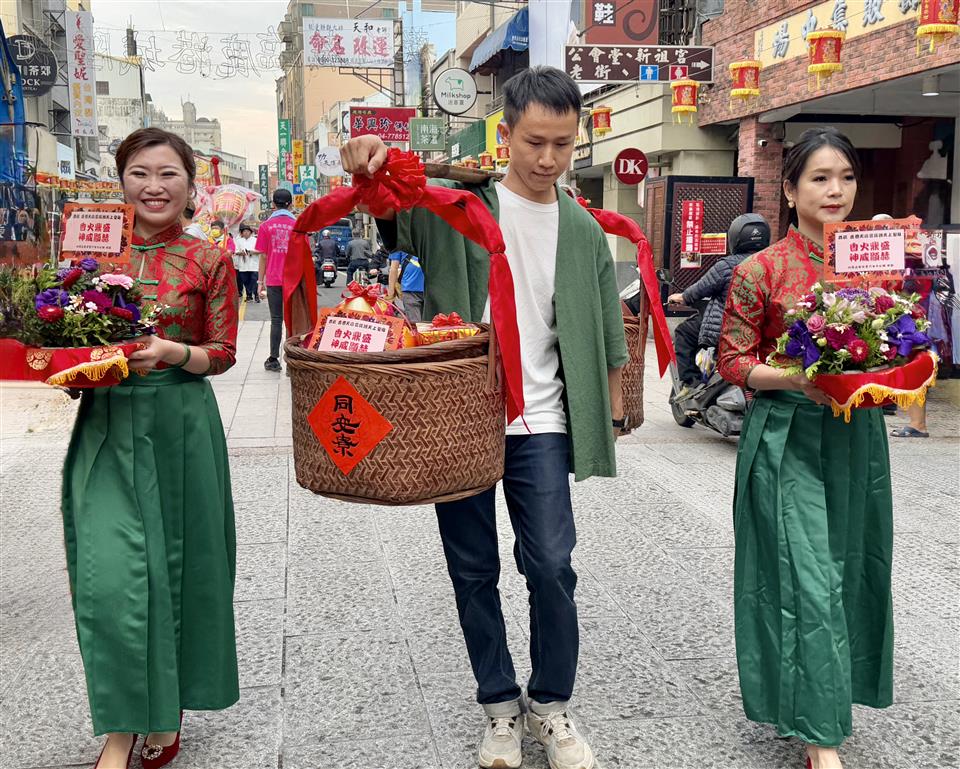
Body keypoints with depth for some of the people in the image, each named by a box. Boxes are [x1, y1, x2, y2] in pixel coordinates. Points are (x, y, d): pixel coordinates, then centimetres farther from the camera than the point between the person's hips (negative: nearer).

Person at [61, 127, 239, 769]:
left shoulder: (209, 260, 1)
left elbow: (223, 352, 0)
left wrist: (174, 353, -18)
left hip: (178, 425, -1)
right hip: (105, 425, 2)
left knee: (175, 562, 7)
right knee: (109, 571, -5)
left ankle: (166, 711, 27)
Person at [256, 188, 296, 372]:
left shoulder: (266, 226, 1)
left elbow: (263, 256, 0)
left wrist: (261, 282, 6)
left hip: (273, 280, 0)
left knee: (276, 320, 4)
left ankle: (274, 360, 4)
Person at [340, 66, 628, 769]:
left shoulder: (584, 232, 7)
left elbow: (605, 340, 11)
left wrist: (613, 414, 8)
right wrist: (367, 162, -32)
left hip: (539, 423, 1)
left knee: (551, 565, -3)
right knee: (474, 570, 8)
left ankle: (551, 703, 19)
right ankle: (501, 703, 26)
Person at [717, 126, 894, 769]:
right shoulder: (761, 270, -5)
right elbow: (733, 360, -4)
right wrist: (798, 379, -18)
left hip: (857, 433, 5)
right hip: (789, 436, -5)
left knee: (852, 564, 12)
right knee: (807, 575, -5)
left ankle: (835, 693, 34)